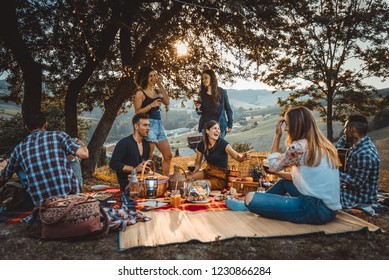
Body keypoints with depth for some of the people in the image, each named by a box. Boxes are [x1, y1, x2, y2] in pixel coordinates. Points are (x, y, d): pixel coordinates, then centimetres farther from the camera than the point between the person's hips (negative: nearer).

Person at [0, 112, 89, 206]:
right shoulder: (58, 135, 1)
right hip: (69, 194, -3)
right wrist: (82, 145, 15)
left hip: (41, 202, 3)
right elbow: (84, 154, -9)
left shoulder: (19, 148, 11)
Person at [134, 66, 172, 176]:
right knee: (148, 158, -5)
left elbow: (167, 103, 0)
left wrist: (161, 85, 0)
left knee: (168, 156, 7)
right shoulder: (140, 93, -2)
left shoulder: (157, 91, 15)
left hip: (159, 124, 7)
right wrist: (151, 105, -17)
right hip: (148, 125, -7)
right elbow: (137, 112, -9)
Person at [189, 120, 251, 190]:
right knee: (188, 177, -15)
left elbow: (237, 156, -32)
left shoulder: (223, 144, -19)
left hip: (220, 177, -4)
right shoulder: (201, 145, -5)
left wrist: (243, 157, -54)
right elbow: (198, 163, 7)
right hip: (208, 172, 5)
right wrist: (193, 171, -13)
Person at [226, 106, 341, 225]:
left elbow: (273, 166, 1)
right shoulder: (324, 145, 12)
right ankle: (249, 205, 35)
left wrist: (277, 135, 4)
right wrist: (278, 173, 18)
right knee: (284, 181, 28)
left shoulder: (299, 146, -13)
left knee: (250, 197, -9)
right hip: (329, 209, 10)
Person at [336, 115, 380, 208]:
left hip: (360, 199, -9)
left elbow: (357, 183, -26)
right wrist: (345, 136, -3)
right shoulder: (357, 143, -1)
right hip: (353, 190, 9)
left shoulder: (365, 154, -29)